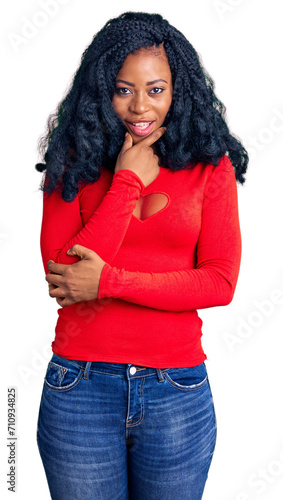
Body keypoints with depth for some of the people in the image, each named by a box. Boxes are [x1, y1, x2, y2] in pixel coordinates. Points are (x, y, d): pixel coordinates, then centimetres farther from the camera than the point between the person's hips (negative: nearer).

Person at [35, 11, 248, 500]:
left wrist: (108, 282, -16)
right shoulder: (74, 164, 0)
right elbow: (61, 272, -12)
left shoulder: (210, 167, 0)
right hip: (80, 389, 0)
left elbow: (221, 282, -9)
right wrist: (128, 180, -13)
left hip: (178, 393, 1)